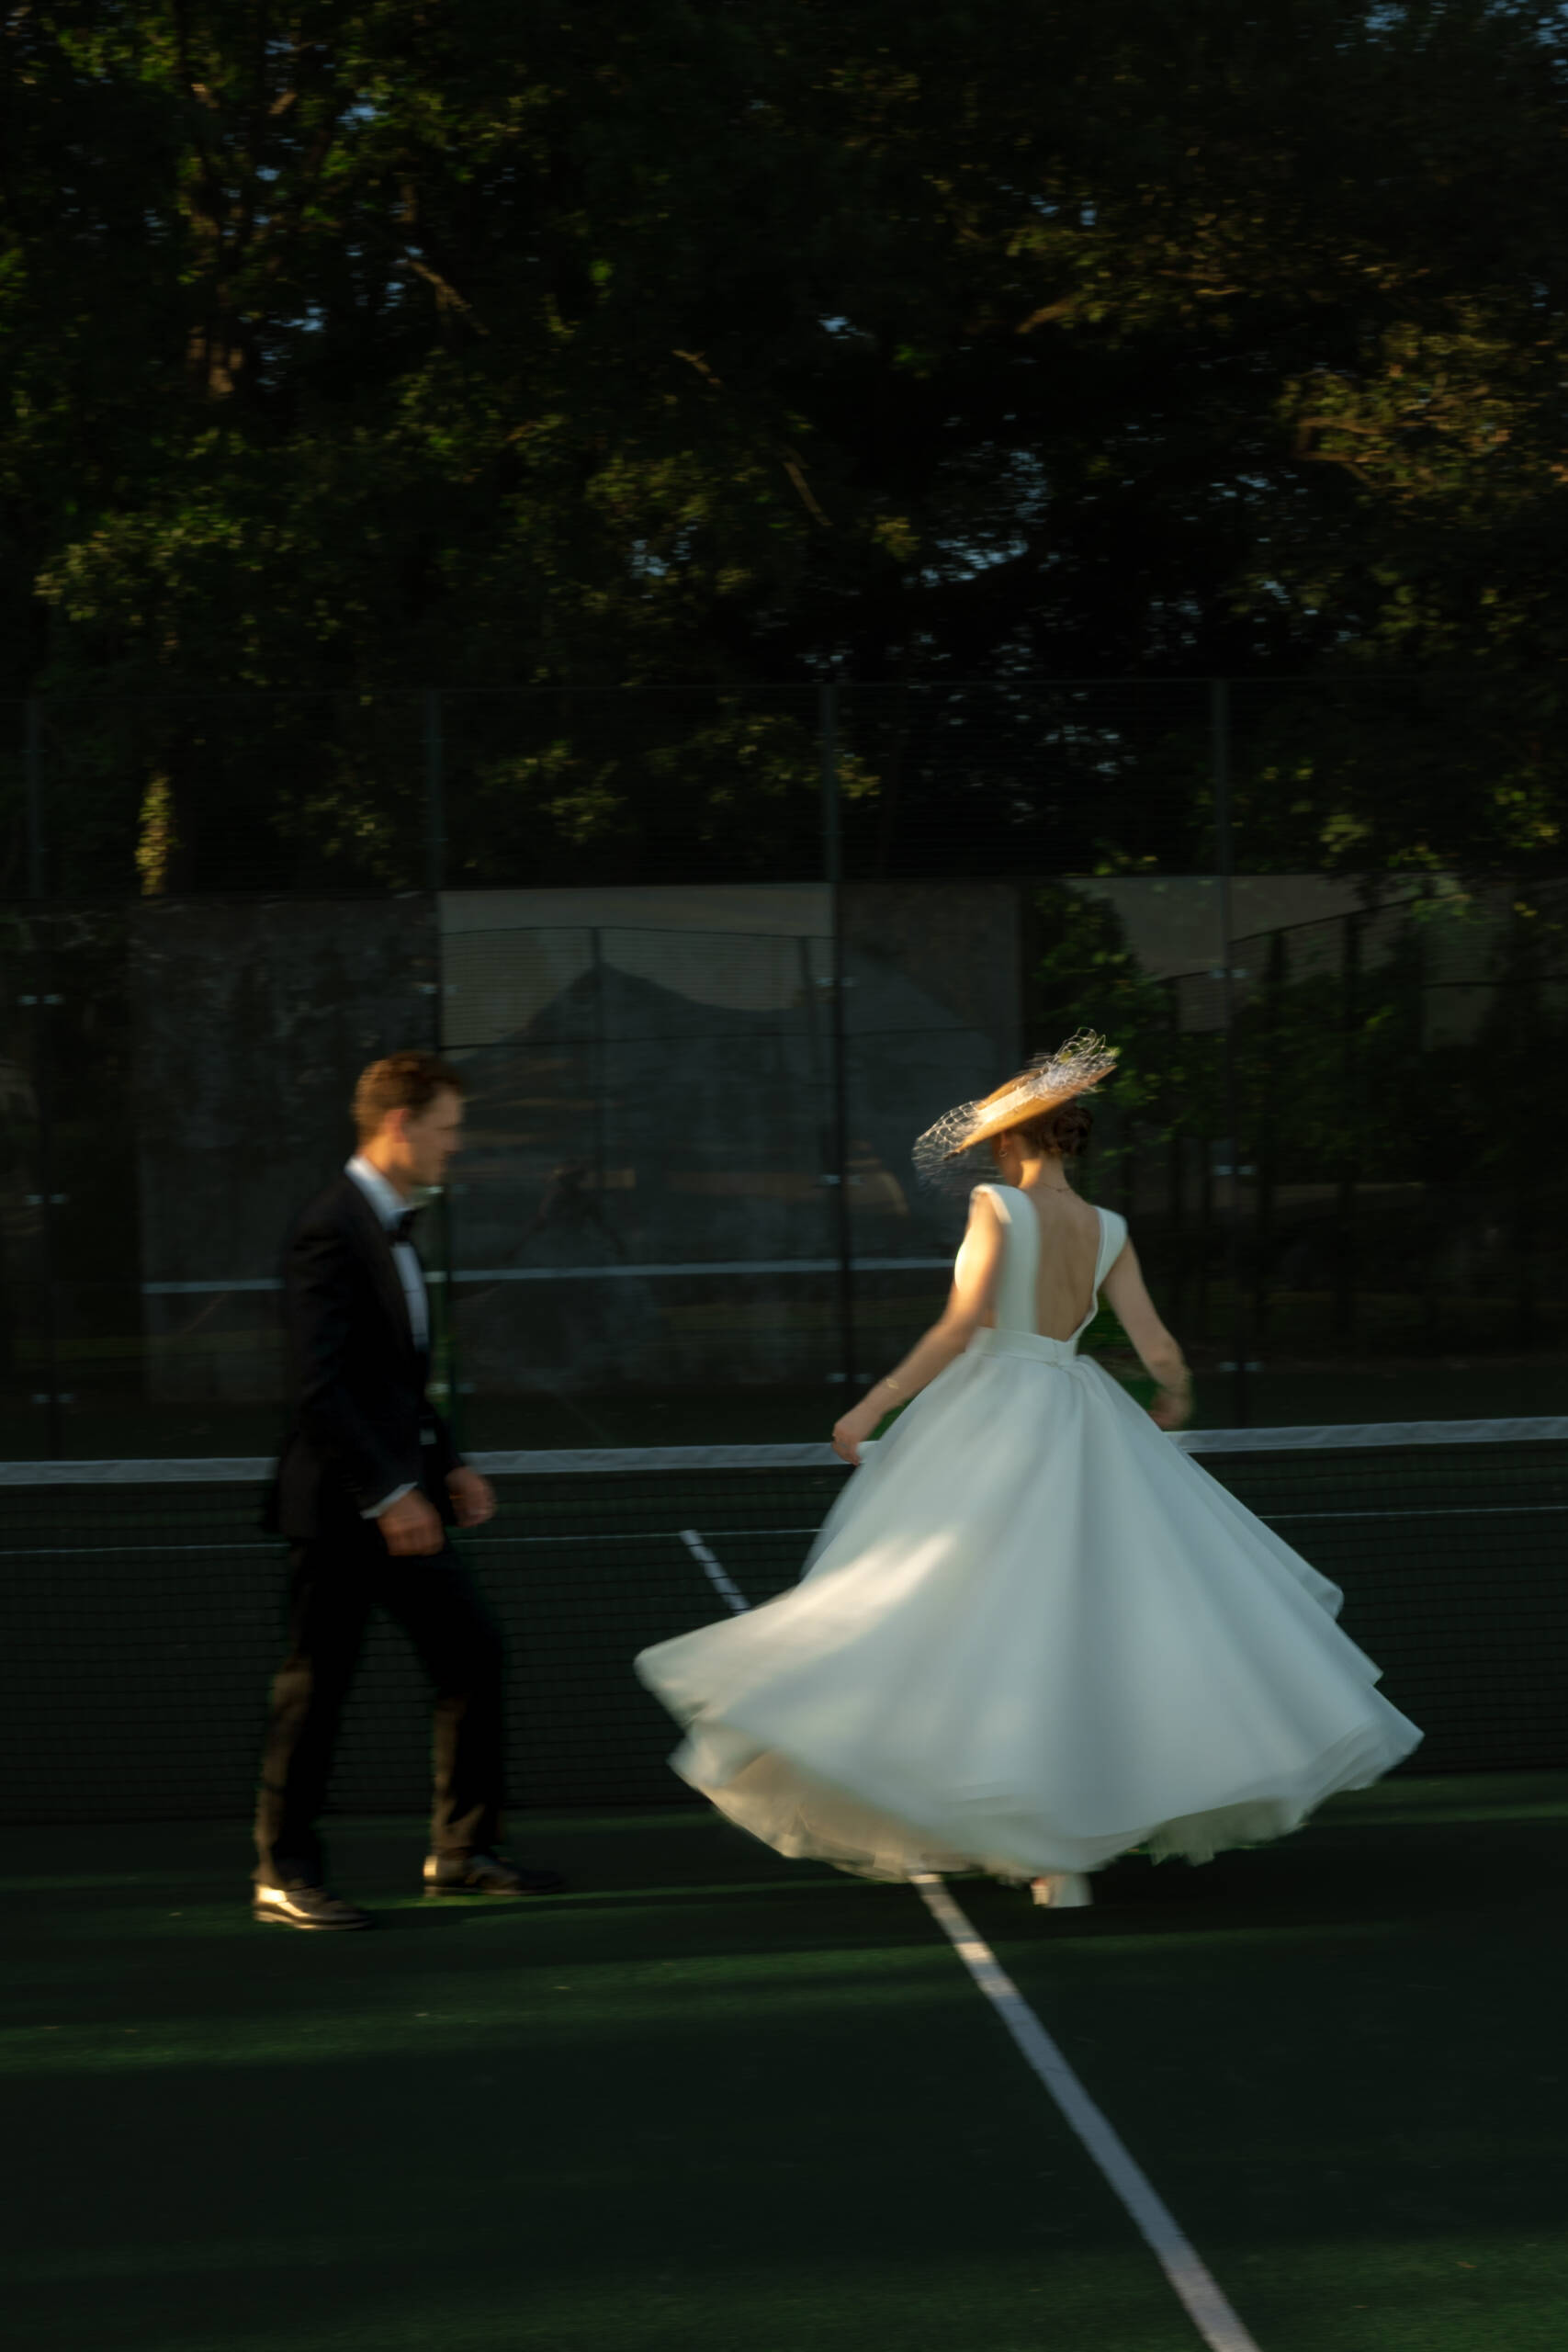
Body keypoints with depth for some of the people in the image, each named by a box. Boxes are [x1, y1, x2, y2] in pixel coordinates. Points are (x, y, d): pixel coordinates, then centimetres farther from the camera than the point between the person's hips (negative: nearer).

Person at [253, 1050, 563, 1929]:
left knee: (474, 1651, 9)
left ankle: (464, 1850, 19)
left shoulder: (393, 1225, 13)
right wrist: (389, 1494, -24)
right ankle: (286, 1875, 13)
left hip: (400, 1496, 9)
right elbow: (319, 1387, -23)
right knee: (318, 1686, 1)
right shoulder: (333, 1230, -17)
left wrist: (448, 1462, 13)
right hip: (342, 1503, -9)